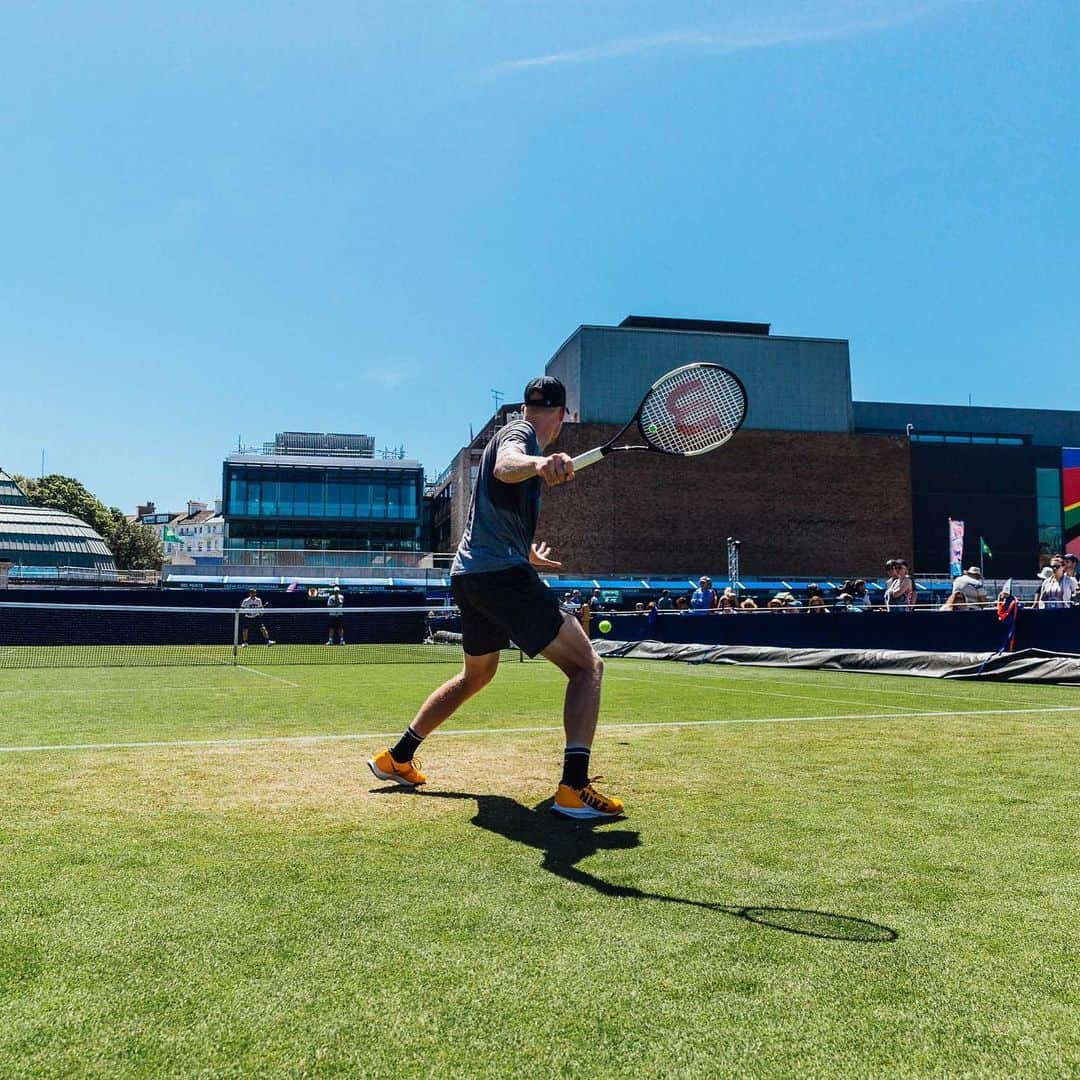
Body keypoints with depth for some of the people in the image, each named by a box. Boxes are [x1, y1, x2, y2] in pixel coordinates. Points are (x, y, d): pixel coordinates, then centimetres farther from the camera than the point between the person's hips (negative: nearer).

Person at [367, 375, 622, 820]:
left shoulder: (513, 432, 24)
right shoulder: (519, 434, -5)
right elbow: (505, 467, -32)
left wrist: (527, 553, 56)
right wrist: (539, 463, -54)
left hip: (468, 575, 10)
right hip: (502, 572, -10)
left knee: (476, 674, 29)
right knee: (587, 666, -8)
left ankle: (396, 757, 35)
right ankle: (574, 789, -20)